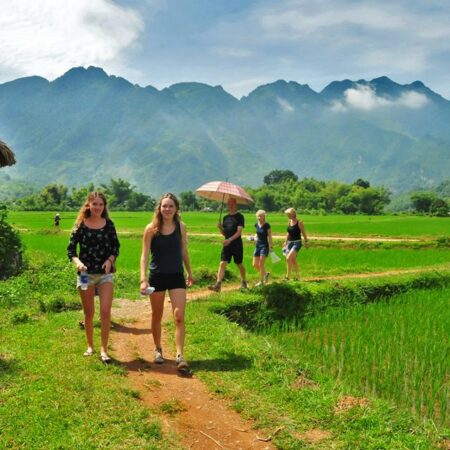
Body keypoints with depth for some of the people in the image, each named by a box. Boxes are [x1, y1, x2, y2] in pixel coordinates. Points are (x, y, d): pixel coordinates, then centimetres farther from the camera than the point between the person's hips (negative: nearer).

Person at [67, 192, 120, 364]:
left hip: (105, 273, 0)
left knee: (105, 311, -10)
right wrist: (78, 262, -22)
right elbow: (71, 249, -3)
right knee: (89, 313, 11)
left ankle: (104, 350, -1)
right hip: (86, 273, 0)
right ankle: (90, 346, 28)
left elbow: (116, 247, 7)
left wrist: (110, 260, -12)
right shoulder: (80, 224, -3)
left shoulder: (108, 224, 1)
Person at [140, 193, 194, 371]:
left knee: (179, 317, -8)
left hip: (177, 276, 1)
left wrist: (189, 272, 18)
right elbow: (144, 255, -9)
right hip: (157, 277, -1)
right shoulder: (151, 229, -8)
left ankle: (180, 356, -6)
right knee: (157, 316, 12)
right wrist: (143, 279, -18)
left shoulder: (181, 227, -1)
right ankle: (158, 350, 31)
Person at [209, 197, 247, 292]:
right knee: (222, 263, -9)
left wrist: (230, 239, -29)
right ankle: (218, 285, -17)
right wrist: (220, 227, -5)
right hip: (227, 245, 4)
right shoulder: (226, 217, 12)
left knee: (239, 264, 10)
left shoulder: (239, 217, -5)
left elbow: (239, 232, -16)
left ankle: (243, 282, 31)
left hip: (237, 245, -4)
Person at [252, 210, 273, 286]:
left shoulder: (267, 225, -11)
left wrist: (271, 247, -10)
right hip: (258, 245, 6)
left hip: (265, 245, -6)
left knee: (261, 264, -9)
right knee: (255, 264, 4)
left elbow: (269, 236, -8)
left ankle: (261, 281, 3)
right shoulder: (256, 225, 5)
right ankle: (265, 273, 28)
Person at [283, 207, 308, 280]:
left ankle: (288, 276, -16)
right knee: (293, 260, 12)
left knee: (288, 258, -20)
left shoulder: (299, 223, -10)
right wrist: (285, 242, 18)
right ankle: (296, 276, 24)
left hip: (297, 243, -7)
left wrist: (306, 242, -2)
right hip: (290, 242, 7)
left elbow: (303, 233, -5)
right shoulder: (289, 222, 9)